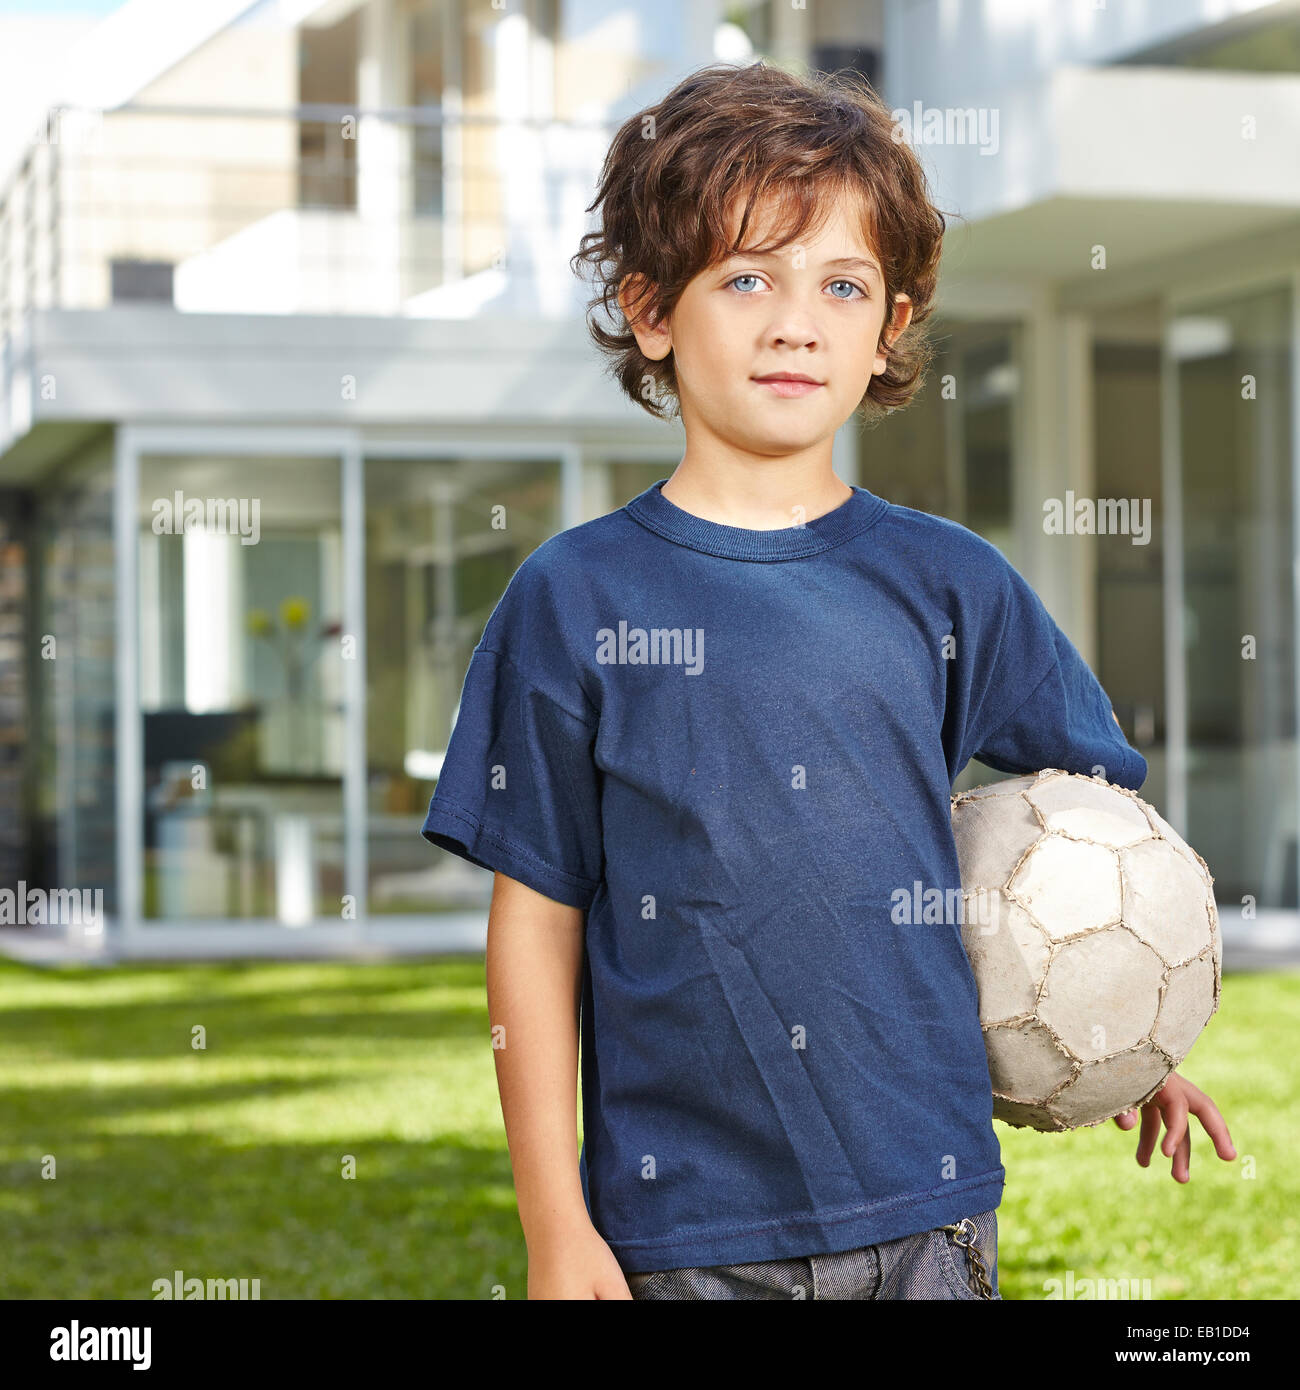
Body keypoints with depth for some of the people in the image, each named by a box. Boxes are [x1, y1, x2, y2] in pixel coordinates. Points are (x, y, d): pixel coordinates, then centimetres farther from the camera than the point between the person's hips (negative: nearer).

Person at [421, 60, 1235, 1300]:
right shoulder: (570, 600, -3)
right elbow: (537, 927, -1)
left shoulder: (949, 584, 2)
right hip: (677, 1226, -2)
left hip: (928, 1213, 2)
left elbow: (1100, 793, 18)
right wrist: (556, 1226, -3)